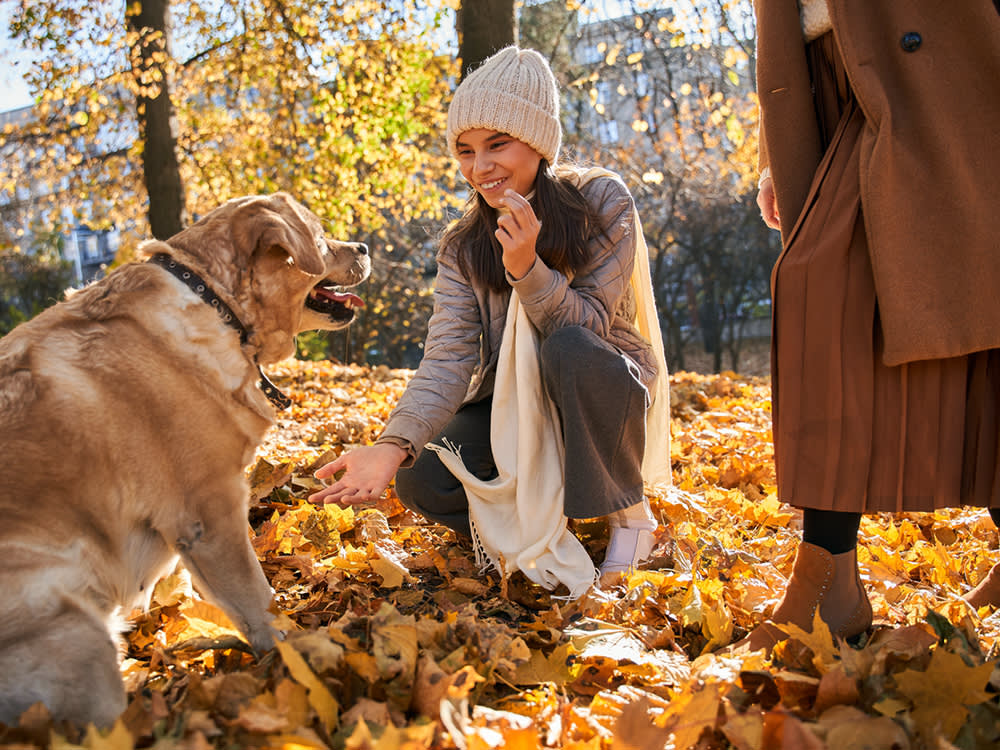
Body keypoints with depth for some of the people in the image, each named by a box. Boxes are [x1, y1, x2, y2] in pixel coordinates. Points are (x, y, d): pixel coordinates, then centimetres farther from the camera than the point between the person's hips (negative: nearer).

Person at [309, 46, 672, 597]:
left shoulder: (601, 201, -14)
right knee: (422, 481, -25)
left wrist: (528, 269, -38)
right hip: (510, 402, 2)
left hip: (605, 391, -2)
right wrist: (393, 445, -34)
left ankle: (630, 513, -13)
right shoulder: (462, 246, -6)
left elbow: (587, 324, -20)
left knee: (568, 351, -37)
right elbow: (449, 357, -17)